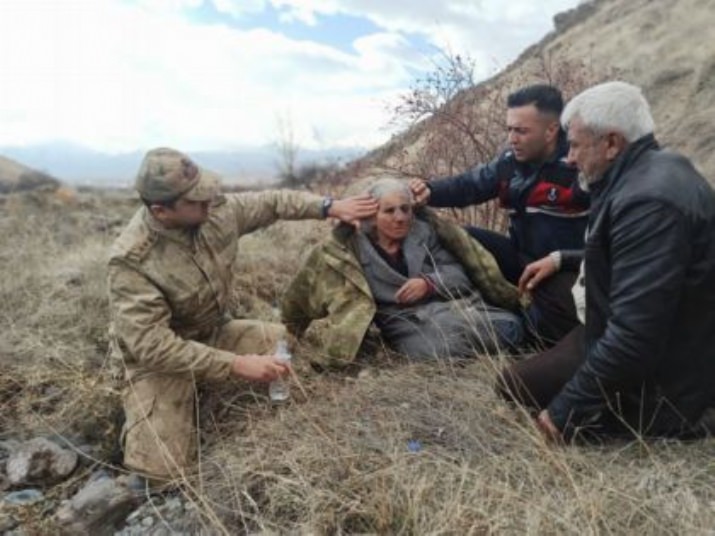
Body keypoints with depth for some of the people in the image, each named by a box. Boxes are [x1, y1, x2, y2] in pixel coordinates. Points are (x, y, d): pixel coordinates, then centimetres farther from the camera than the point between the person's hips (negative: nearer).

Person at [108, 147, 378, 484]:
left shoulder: (217, 210, -13)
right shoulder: (131, 261, -29)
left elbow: (271, 202, 3)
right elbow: (151, 345, -32)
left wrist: (329, 207, -9)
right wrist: (235, 364, -37)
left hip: (216, 332, 6)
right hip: (158, 357, -6)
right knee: (158, 471, -19)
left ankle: (201, 389, 12)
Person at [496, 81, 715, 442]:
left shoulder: (649, 200, -30)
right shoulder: (654, 171, 2)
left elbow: (634, 335, -33)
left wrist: (565, 411, -25)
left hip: (658, 375, -10)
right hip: (666, 346, 10)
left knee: (513, 384, -3)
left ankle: (657, 421, -2)